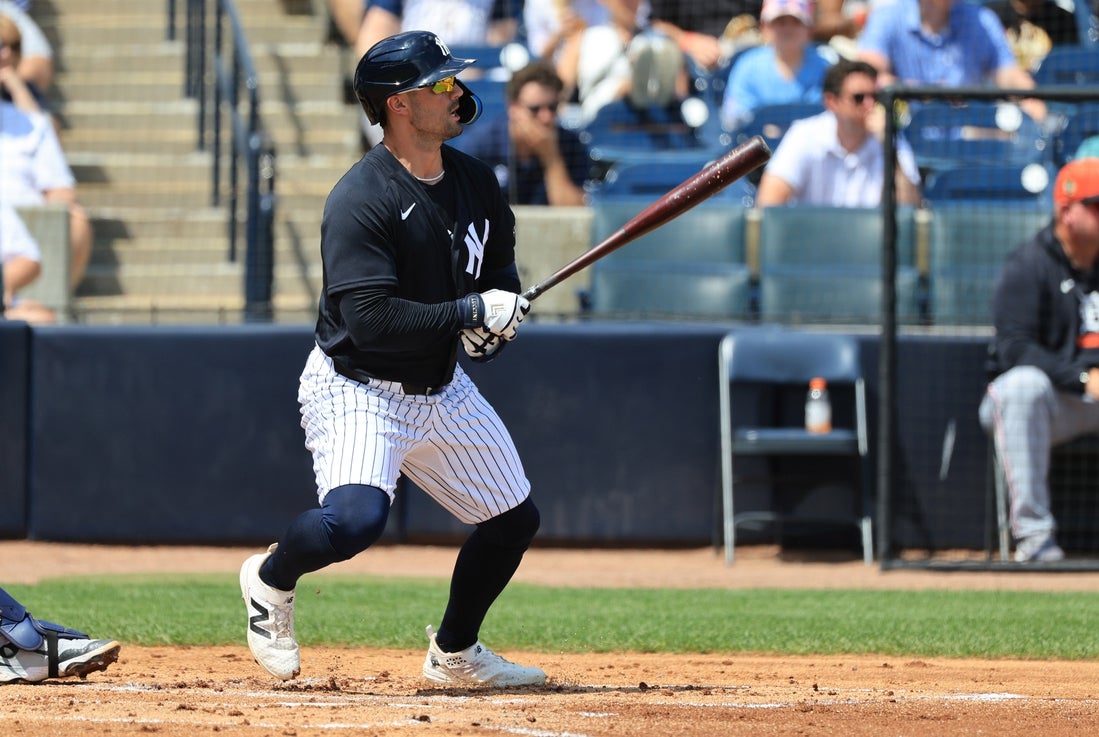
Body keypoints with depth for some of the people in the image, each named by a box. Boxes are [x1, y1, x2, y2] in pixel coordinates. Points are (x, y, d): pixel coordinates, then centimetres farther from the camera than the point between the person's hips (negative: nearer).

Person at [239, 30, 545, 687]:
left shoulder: (474, 181, 1)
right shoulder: (362, 201, -24)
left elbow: (500, 262, 18)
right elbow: (371, 320, -30)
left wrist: (502, 310, -5)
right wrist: (471, 311, -27)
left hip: (441, 388, 8)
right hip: (357, 389, -8)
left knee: (515, 520, 12)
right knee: (355, 518, -31)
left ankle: (455, 654, 34)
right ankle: (271, 578, 3)